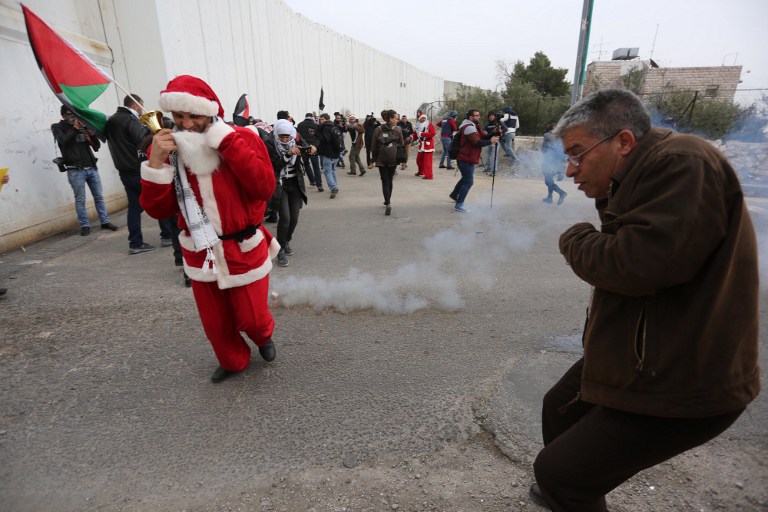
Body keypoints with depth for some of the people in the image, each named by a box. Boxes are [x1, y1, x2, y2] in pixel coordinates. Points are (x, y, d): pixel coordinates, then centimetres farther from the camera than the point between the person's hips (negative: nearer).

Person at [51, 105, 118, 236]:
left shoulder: (83, 126, 15)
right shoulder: (57, 127, 6)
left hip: (92, 168, 4)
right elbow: (63, 140, -15)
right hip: (75, 170, -4)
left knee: (99, 197, 7)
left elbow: (97, 147, 13)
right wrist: (75, 128, -7)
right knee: (80, 200, -1)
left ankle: (105, 222, 14)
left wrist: (92, 134, -5)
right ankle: (85, 226, 5)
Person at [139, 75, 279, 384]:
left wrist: (227, 142, -28)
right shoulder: (165, 147, -3)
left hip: (244, 250, -3)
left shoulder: (242, 138, -12)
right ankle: (233, 362, 46)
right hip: (201, 253, 3)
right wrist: (156, 162, -20)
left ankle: (264, 337, 47)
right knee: (214, 321, 17)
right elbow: (158, 210, -6)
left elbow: (265, 187, -27)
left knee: (251, 317, 9)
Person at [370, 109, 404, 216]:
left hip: (382, 160, -1)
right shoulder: (398, 130, -3)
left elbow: (373, 147, 1)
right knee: (389, 180, 16)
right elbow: (402, 144, 2)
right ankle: (387, 201, 26)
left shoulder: (378, 130, -1)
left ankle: (388, 203, -17)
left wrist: (375, 158, 12)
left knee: (385, 181, 0)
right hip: (393, 160, 1)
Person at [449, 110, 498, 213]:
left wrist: (494, 134, -10)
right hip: (466, 159, -11)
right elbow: (477, 142, -24)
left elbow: (484, 136, 7)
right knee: (468, 181, -10)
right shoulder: (469, 127, -18)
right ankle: (458, 206, -9)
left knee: (466, 178, 26)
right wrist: (490, 141, -17)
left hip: (467, 158, 11)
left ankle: (454, 194, 43)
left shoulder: (474, 126, 15)